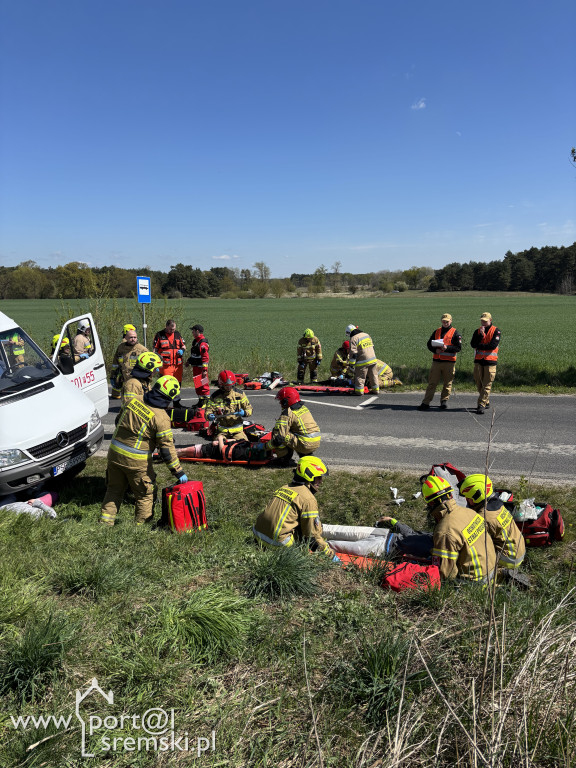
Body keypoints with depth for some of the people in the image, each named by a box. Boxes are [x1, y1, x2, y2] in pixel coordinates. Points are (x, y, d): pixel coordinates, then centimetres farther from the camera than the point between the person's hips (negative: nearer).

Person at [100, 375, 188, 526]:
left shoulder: (133, 401, -2)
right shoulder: (161, 418, -18)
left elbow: (119, 420, 14)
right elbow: (166, 449, -16)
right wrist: (178, 472, -9)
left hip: (115, 453, 6)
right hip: (137, 462, -6)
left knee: (114, 490, 23)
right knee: (145, 496, 12)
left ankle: (106, 521, 29)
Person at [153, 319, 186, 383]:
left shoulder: (178, 334, 13)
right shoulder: (159, 335, 1)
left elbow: (183, 346, 23)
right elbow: (155, 350, 2)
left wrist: (182, 350, -2)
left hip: (178, 365, 4)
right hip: (166, 365, -4)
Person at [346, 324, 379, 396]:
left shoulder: (353, 339, -10)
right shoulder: (366, 335, 14)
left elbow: (353, 353, -15)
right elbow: (372, 346, 21)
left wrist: (352, 365, -10)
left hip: (363, 361, -7)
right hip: (372, 360, 7)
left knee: (360, 376, 4)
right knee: (373, 375, 15)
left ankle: (359, 391, 8)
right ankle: (375, 390, 23)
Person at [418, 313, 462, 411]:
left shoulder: (455, 333, 3)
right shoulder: (437, 331, 14)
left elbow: (458, 347, -4)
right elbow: (429, 344, 13)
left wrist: (447, 348, -18)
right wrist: (435, 350, -7)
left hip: (449, 362, -3)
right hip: (436, 361, 3)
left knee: (447, 383, 3)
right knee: (432, 382, 1)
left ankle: (444, 401, 17)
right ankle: (426, 403, 1)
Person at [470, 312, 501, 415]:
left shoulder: (496, 331, 1)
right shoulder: (477, 331, 12)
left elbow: (493, 345, -12)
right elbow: (473, 344, -2)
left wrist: (479, 346, -5)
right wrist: (481, 334, -13)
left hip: (490, 361, -4)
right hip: (478, 361, 4)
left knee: (487, 385, -7)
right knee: (479, 384, 9)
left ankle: (481, 405, -8)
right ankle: (486, 402, 25)